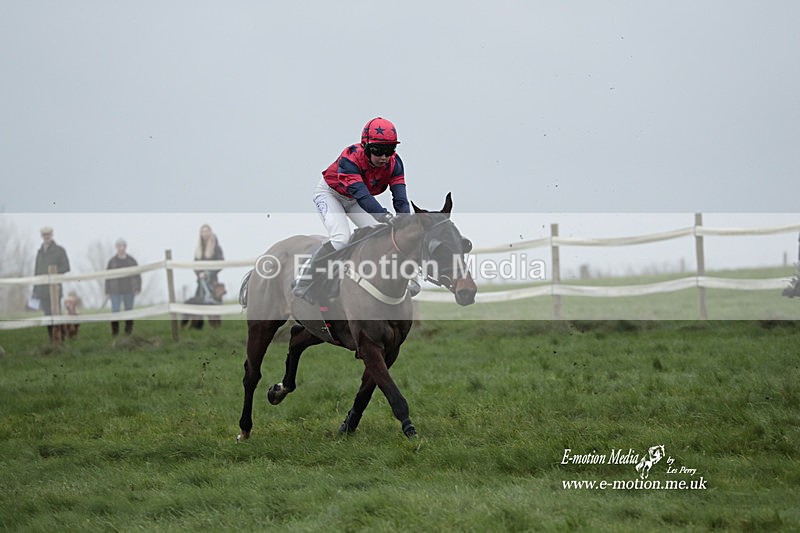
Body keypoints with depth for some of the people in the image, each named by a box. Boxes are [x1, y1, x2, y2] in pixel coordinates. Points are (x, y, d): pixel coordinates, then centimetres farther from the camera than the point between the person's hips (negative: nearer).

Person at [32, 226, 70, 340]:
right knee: (47, 315, 3)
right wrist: (35, 289, 14)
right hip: (42, 290, 5)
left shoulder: (59, 250, 2)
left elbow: (66, 267, -3)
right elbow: (37, 271, 18)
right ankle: (52, 341, 6)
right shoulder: (40, 252, 17)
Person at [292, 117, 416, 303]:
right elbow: (361, 194, -49)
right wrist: (385, 217, -61)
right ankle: (302, 283, -18)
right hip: (329, 194, -6)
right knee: (341, 239, -26)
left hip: (354, 201, 6)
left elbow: (400, 198, -28)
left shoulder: (394, 163, -23)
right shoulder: (351, 158, -39)